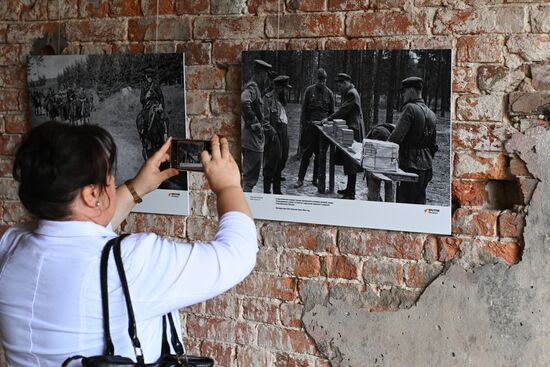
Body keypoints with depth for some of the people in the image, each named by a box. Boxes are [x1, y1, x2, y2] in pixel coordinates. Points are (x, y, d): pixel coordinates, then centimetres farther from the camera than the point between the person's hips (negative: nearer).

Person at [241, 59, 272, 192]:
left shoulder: (252, 87, 15)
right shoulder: (252, 87, -16)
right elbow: (243, 102, -35)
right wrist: (254, 123, -25)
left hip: (247, 138, 10)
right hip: (252, 138, -10)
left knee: (248, 172, 18)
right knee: (251, 176, -7)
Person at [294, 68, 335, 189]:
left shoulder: (329, 93, 8)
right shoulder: (309, 90, 4)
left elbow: (332, 112, 14)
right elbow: (304, 108, 4)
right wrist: (303, 124, -4)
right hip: (310, 126, -2)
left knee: (320, 154, 4)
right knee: (306, 153, -4)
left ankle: (315, 179, 12)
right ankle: (300, 179, 0)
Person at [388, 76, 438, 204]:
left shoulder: (410, 108, -12)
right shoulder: (431, 114, 14)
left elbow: (397, 136, -19)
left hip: (410, 164, -8)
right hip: (425, 165, 8)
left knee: (403, 200, -6)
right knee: (419, 201, 14)